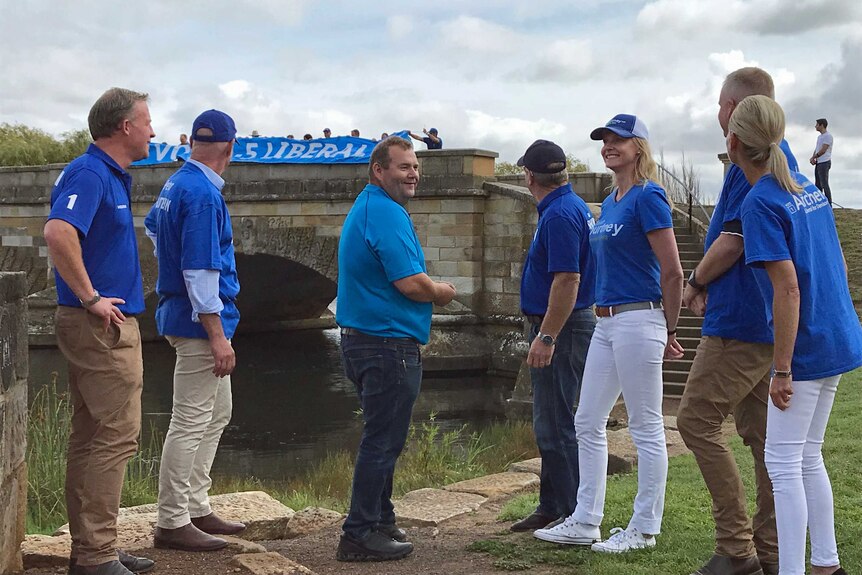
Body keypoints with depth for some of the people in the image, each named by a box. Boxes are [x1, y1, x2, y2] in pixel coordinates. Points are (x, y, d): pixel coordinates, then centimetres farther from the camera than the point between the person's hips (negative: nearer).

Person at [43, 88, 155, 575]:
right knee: (117, 435, -9)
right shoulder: (89, 174, -15)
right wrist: (90, 297, -25)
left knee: (92, 437, 12)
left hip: (107, 323, 10)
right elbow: (58, 233, -32)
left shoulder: (112, 176, 17)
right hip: (102, 325, -10)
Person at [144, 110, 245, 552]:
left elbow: (153, 225, 32)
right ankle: (172, 523, 2)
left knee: (217, 414, 18)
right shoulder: (203, 194, -19)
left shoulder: (176, 184, 11)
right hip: (200, 320, -10)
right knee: (191, 424, -5)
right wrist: (217, 336, -23)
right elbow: (201, 271, -24)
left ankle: (196, 507, 24)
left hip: (181, 313, 10)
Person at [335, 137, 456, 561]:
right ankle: (360, 535, 3)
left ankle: (380, 522, 30)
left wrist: (430, 291, 12)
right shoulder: (387, 213, -17)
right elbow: (411, 283, -23)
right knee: (382, 442, -3)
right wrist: (442, 293, -3)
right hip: (389, 343, -11)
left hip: (363, 338, 11)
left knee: (382, 439, 19)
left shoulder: (367, 208, 16)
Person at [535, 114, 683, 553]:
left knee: (646, 429, 1)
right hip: (606, 323, 10)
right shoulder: (609, 202, 16)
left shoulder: (648, 197, -11)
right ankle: (585, 523, 20)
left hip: (638, 321, -10)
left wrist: (669, 331, -7)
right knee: (587, 423, 11)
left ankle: (644, 529, 11)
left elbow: (672, 272, -13)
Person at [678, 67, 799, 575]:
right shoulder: (783, 156, 18)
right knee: (762, 433, 11)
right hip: (769, 319, 10)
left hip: (740, 321, -10)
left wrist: (696, 284, -2)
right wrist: (713, 288, 20)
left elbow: (733, 240, -18)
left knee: (697, 420, -5)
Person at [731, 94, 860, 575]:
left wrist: (782, 369, -18)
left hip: (807, 347, -9)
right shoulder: (810, 190, 9)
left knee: (783, 462, 0)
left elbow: (788, 289, -21)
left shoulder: (761, 204, -16)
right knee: (808, 456, 18)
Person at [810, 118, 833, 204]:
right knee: (818, 184, 12)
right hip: (818, 163, 10)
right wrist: (813, 158, 1)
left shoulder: (828, 136, -10)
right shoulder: (819, 137, 20)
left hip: (824, 163, -10)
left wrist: (813, 158, -5)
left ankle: (829, 205, -8)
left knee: (824, 184, -10)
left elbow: (823, 150, -15)